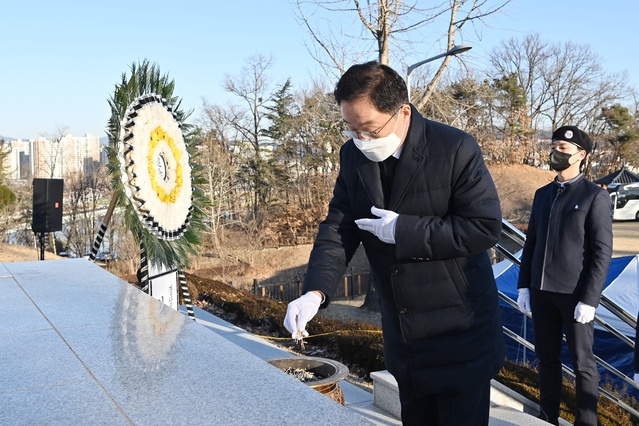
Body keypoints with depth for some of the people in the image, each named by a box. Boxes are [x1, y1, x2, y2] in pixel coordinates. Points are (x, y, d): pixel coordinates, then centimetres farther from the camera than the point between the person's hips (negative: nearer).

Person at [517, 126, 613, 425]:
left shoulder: (595, 196, -7)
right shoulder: (542, 194, 11)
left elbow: (602, 252, -11)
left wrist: (590, 299, -16)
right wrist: (523, 286, 7)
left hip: (575, 293, -5)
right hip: (542, 290, 5)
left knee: (582, 362, 6)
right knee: (547, 358, 13)